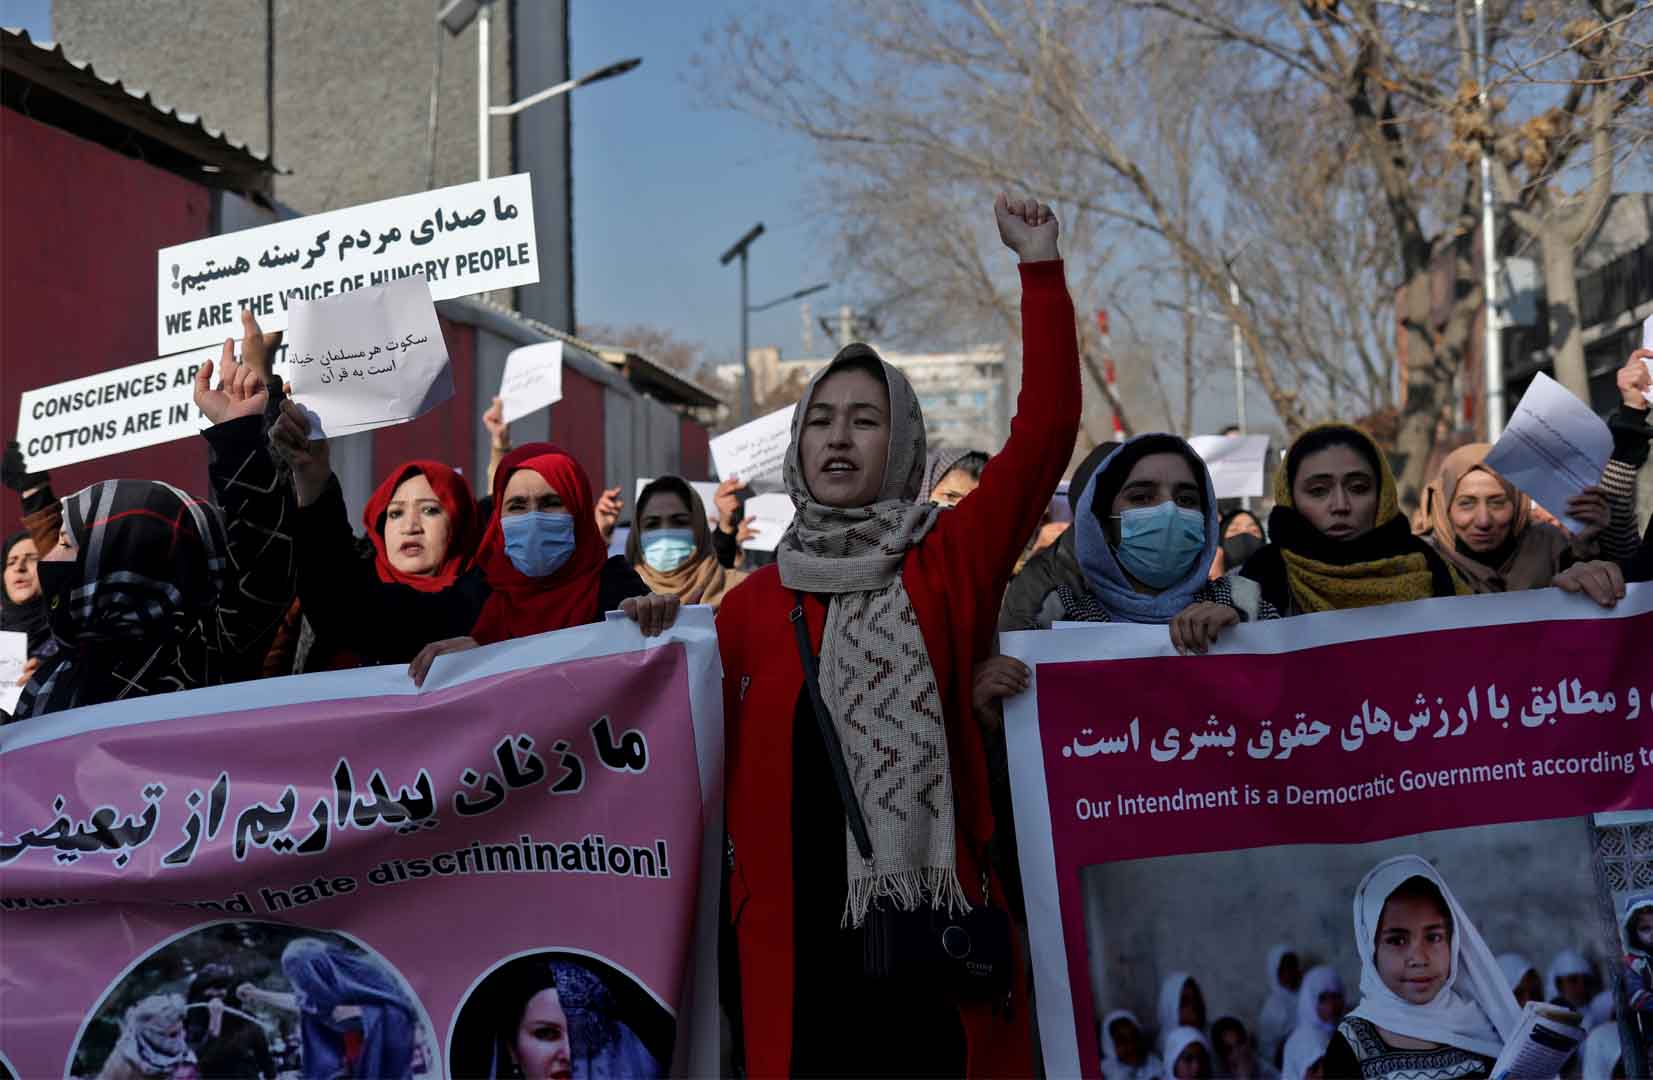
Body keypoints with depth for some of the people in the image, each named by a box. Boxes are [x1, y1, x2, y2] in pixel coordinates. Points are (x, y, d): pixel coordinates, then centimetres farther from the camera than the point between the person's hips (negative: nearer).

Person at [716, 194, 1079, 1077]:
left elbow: (1046, 430, -9)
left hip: (935, 939, -2)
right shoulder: (753, 602, 8)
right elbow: (716, 760, 15)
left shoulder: (950, 563, 2)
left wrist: (1040, 270, -12)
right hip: (797, 942, 2)